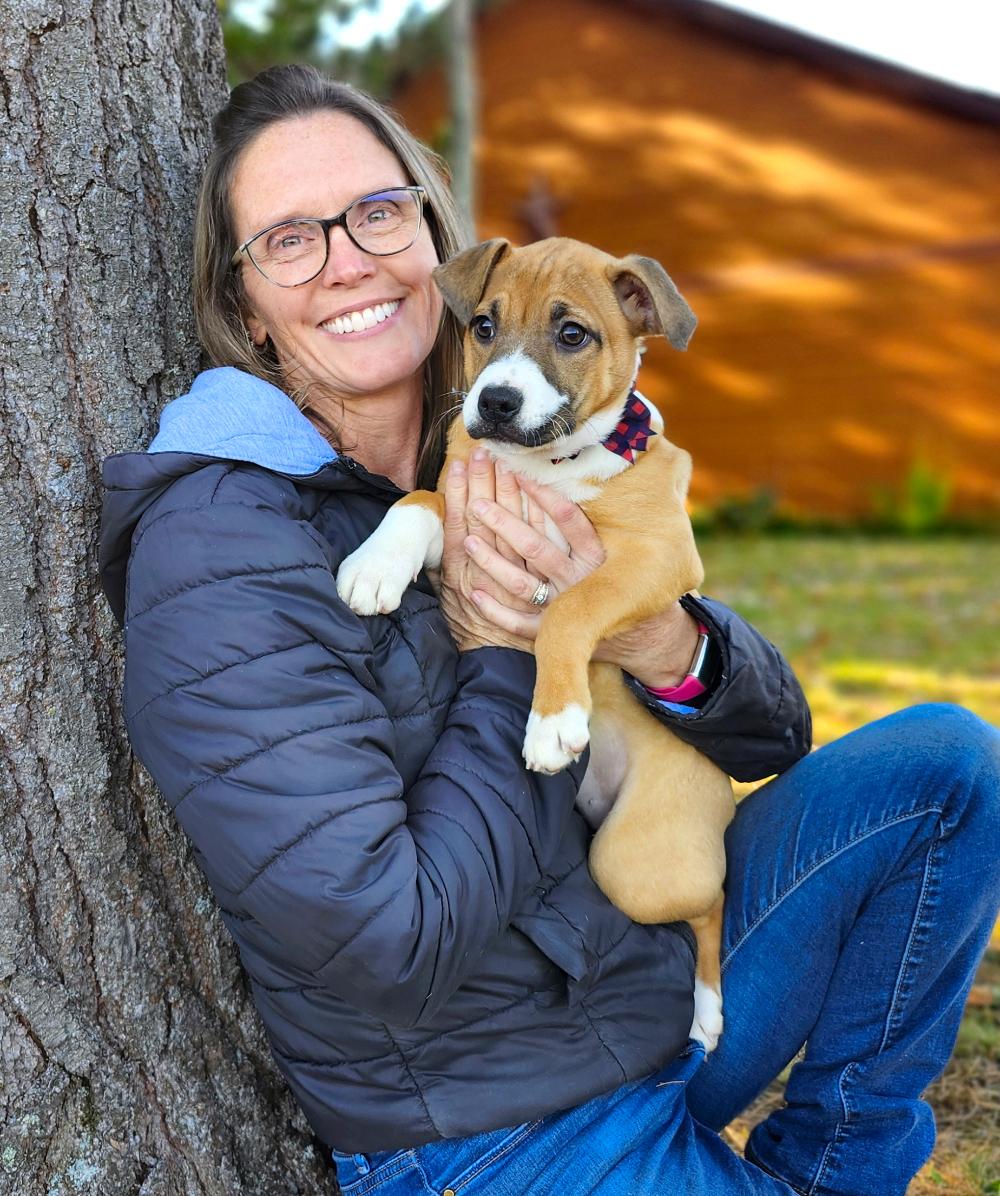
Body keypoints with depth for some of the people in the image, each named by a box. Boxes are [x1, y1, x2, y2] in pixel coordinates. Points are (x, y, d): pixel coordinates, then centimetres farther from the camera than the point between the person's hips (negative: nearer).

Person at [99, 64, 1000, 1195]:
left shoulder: (510, 464, 1)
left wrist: (647, 638, -20)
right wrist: (503, 657, -17)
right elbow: (394, 952, -26)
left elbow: (771, 734, 2)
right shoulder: (216, 557, -20)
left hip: (671, 993, 7)